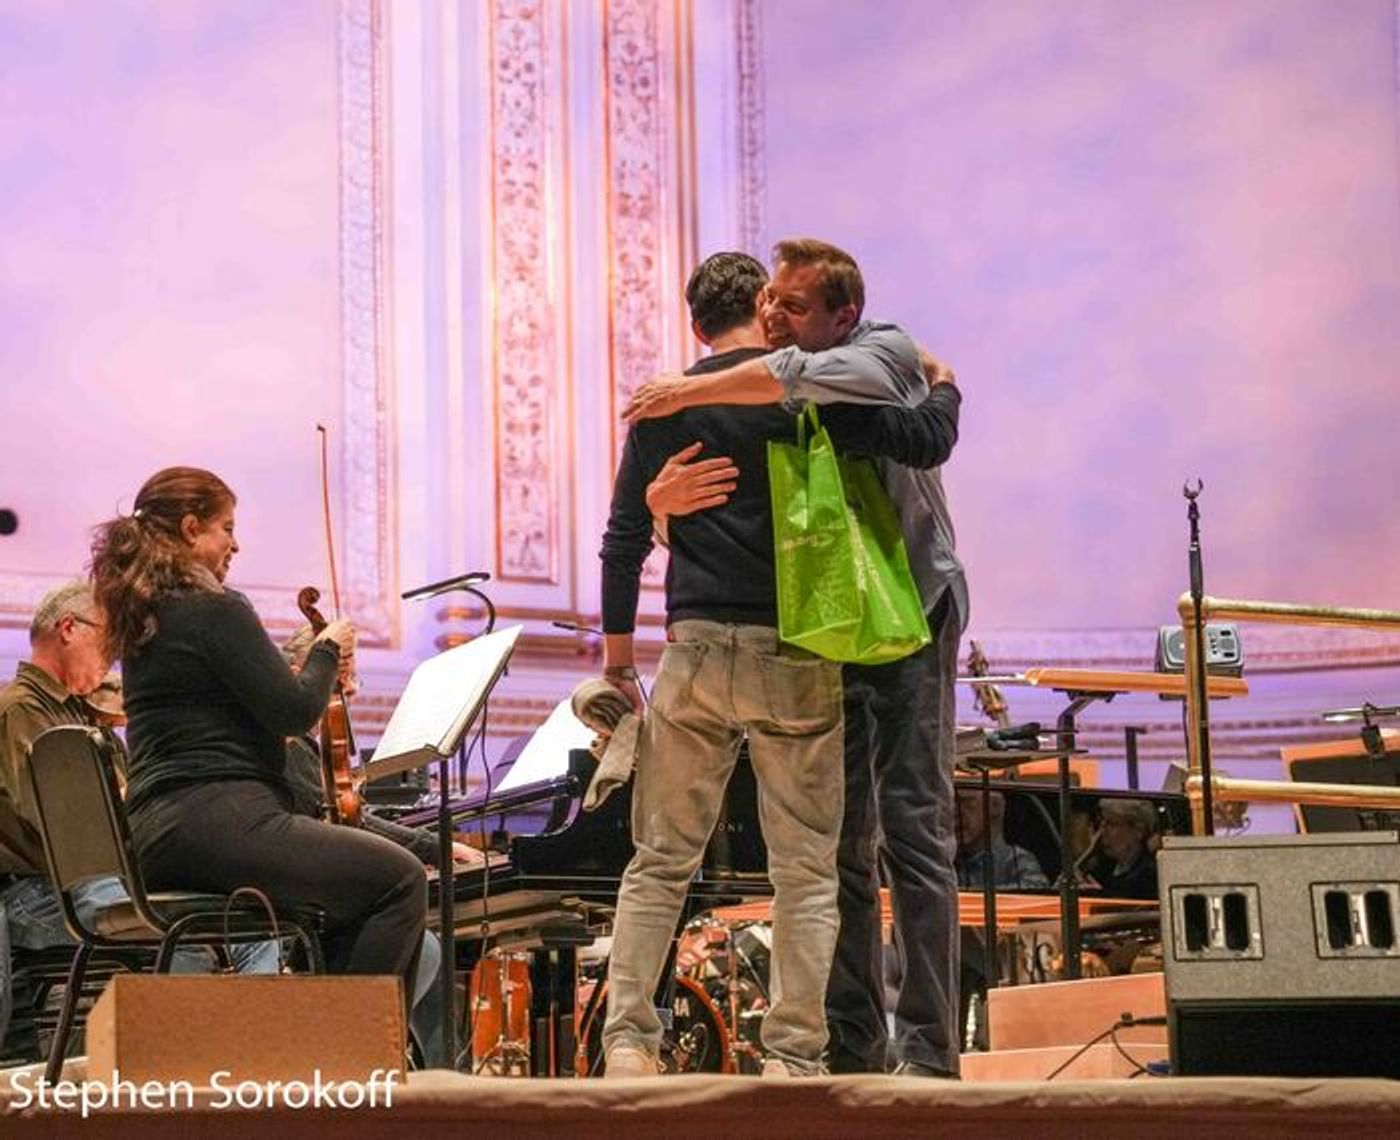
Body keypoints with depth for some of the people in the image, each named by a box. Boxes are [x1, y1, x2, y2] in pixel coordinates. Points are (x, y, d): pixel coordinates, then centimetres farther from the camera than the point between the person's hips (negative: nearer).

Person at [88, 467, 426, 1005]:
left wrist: (314, 663, 19)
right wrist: (327, 651, 6)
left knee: (356, 881, 23)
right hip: (218, 819, -10)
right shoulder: (215, 608, -10)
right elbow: (295, 711, -12)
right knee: (400, 878, -8)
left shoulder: (142, 617, 18)